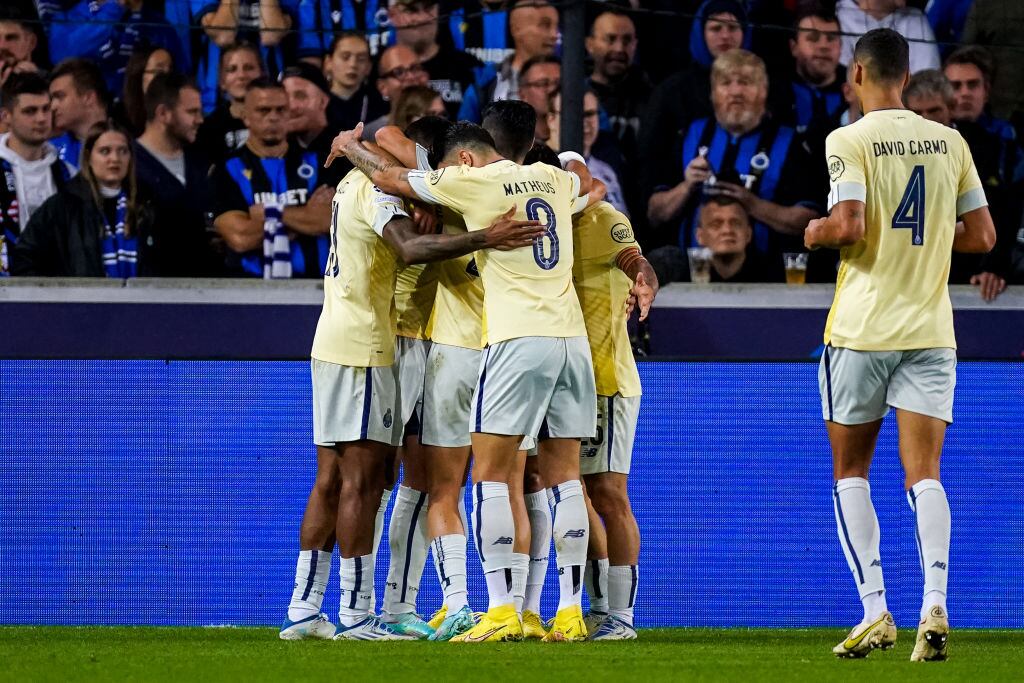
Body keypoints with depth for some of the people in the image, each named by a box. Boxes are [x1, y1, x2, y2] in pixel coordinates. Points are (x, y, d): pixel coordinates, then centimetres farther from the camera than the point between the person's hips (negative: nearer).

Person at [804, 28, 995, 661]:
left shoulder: (849, 140, -8)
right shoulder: (949, 142, 6)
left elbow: (849, 226, -19)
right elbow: (983, 235, 7)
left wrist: (817, 232, 3)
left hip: (861, 330, -3)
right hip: (930, 327, 3)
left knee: (850, 471, 10)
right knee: (924, 473, -1)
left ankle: (875, 609, 1)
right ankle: (934, 605, -19)